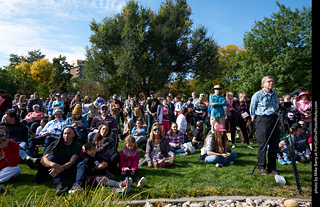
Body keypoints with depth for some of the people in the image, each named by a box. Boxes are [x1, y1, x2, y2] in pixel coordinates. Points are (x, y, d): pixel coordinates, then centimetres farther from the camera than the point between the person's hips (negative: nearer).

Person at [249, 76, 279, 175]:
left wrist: (276, 116, 19)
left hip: (274, 119, 6)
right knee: (262, 144, -2)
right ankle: (261, 167, 10)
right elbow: (252, 108, 5)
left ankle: (272, 167, 19)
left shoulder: (275, 95, 13)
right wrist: (253, 117, 9)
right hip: (262, 120, -6)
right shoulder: (257, 95, -5)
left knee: (274, 144, 7)